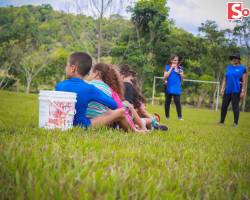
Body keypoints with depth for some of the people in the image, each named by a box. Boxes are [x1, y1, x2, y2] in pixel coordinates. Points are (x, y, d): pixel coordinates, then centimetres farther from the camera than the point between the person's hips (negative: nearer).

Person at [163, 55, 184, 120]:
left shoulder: (180, 68, 6)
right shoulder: (168, 67, 1)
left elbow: (182, 78, 9)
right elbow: (165, 76, -10)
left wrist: (181, 73, -11)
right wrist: (171, 68, -11)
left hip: (177, 88, 0)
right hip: (169, 87, 0)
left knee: (177, 101, -8)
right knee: (167, 102, 7)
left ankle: (180, 116, -2)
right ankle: (167, 116, 17)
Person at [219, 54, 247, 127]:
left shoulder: (242, 68, 0)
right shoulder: (228, 67, 14)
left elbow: (244, 81, -4)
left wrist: (243, 91, -10)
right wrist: (222, 88, 8)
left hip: (236, 90, -5)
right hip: (227, 90, 5)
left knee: (235, 106, -4)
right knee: (224, 106, 6)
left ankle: (235, 123, 4)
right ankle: (222, 121, 17)